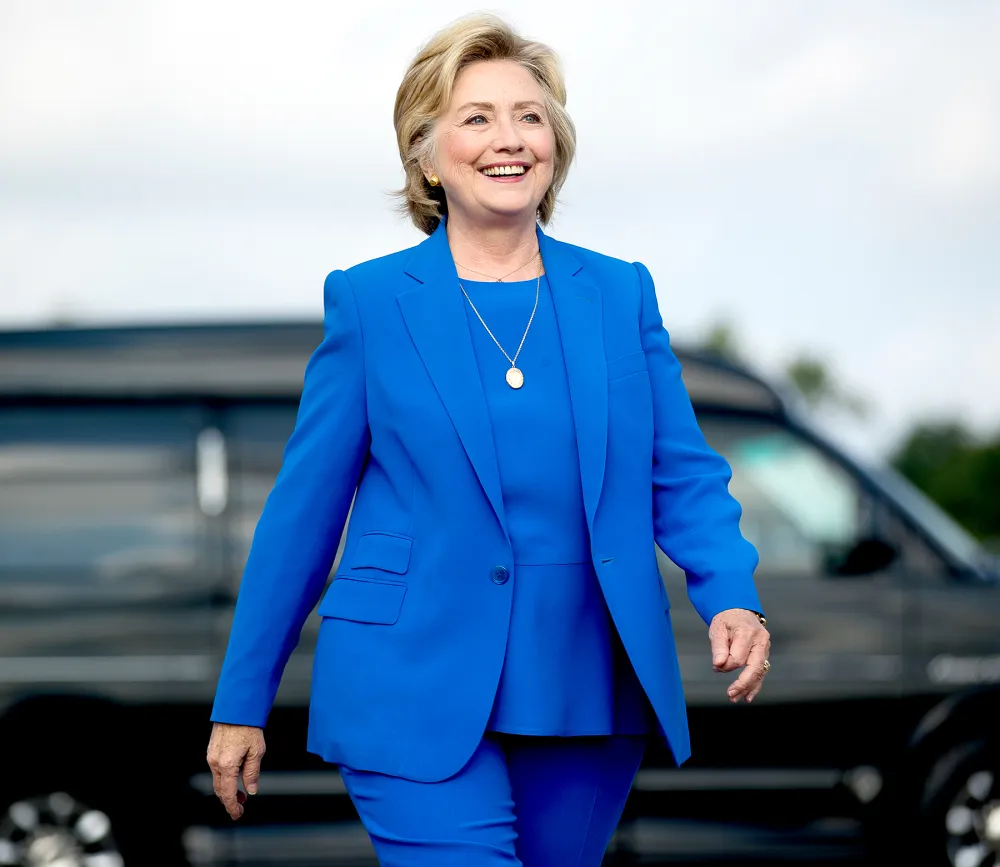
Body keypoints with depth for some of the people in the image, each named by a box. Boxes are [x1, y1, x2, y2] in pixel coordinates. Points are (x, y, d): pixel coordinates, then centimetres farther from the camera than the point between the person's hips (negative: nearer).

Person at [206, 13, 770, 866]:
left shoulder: (621, 293, 8)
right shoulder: (370, 302, 0)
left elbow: (683, 476, 8)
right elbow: (303, 507, 2)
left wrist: (732, 598, -12)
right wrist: (242, 703, 3)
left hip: (587, 699, 4)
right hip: (418, 697, -3)